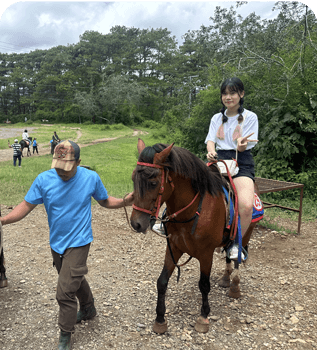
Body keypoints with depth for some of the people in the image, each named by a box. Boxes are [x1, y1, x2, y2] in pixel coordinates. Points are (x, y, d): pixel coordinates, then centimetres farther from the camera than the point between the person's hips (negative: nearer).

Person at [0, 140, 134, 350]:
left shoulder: (91, 178, -15)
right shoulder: (44, 179, -12)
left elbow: (105, 201, 0)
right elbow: (27, 206, -9)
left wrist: (124, 202, -17)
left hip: (78, 243, -4)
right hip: (56, 243, 4)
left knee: (65, 292, -5)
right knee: (75, 279, 26)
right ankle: (88, 309, 53)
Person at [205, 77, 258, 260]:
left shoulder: (250, 117, 3)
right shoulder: (217, 118, 16)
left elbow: (243, 147, -4)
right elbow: (211, 140, 6)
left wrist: (242, 144, -29)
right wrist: (211, 151, -18)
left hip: (242, 163, -4)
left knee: (246, 206, -30)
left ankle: (236, 243, -6)